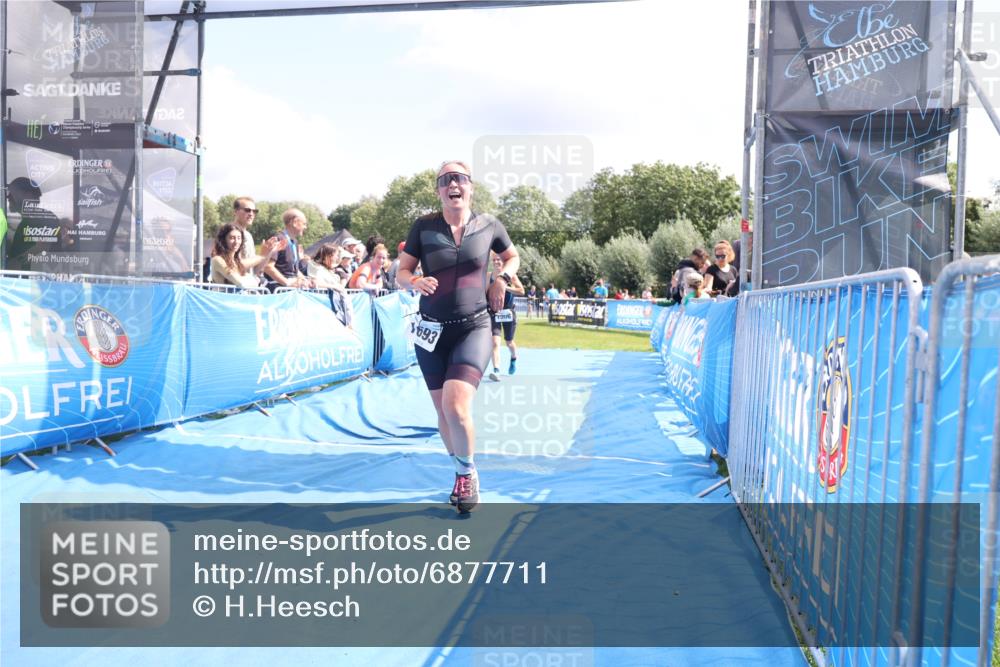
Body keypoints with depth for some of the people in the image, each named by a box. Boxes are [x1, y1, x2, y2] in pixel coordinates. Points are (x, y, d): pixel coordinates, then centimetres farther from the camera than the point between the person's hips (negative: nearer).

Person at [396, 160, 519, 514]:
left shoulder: (489, 224, -1)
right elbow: (401, 272, 1)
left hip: (473, 328, -2)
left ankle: (468, 473, 5)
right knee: (442, 410, 9)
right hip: (432, 330, 2)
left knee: (456, 406, -21)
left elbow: (512, 257, 17)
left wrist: (502, 280, -2)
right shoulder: (423, 226, -2)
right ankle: (462, 474, 34)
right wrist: (416, 282, -21)